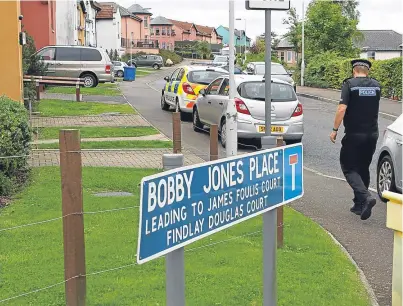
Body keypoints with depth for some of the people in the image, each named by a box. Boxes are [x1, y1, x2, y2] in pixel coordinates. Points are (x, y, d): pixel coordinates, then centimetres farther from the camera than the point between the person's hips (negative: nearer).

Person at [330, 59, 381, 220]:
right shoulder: (376, 85, 6)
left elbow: (342, 109, -17)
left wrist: (335, 130, -11)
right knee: (363, 168, 16)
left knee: (349, 168, 1)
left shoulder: (349, 84, -10)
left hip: (354, 134, -5)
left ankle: (365, 197, -20)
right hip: (372, 134, 5)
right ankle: (359, 204, 20)